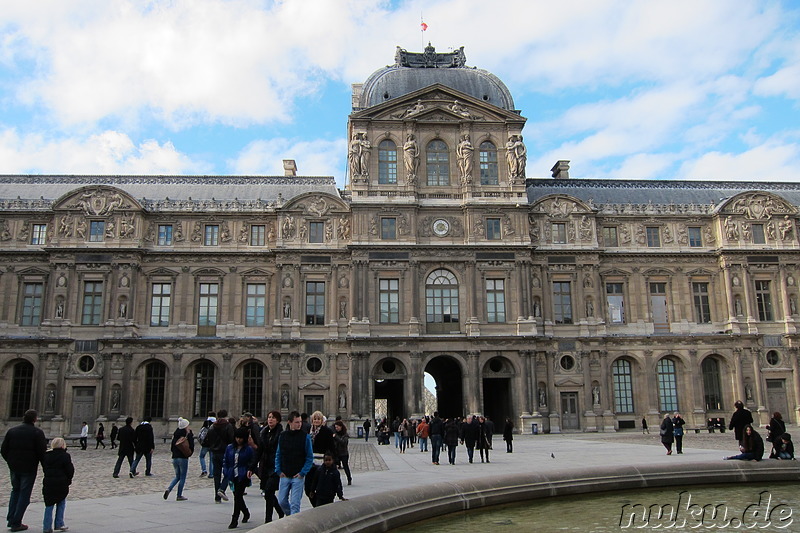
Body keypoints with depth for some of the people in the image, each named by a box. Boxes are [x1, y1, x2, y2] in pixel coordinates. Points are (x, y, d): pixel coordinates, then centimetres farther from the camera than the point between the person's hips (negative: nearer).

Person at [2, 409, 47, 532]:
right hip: (29, 468, -5)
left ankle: (11, 519, 19)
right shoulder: (37, 432, -10)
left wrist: (11, 462, 17)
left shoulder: (12, 431, 5)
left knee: (15, 490, 22)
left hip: (14, 467, 5)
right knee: (24, 494, 4)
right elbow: (42, 452, -14)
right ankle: (16, 523, 4)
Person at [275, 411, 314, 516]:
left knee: (295, 503, -5)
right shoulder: (282, 435, 4)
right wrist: (278, 470, 1)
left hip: (298, 476, -4)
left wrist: (302, 473, -11)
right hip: (284, 476, 4)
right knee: (282, 501, 9)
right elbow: (278, 455, 11)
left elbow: (310, 457, -4)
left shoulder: (305, 436, -6)